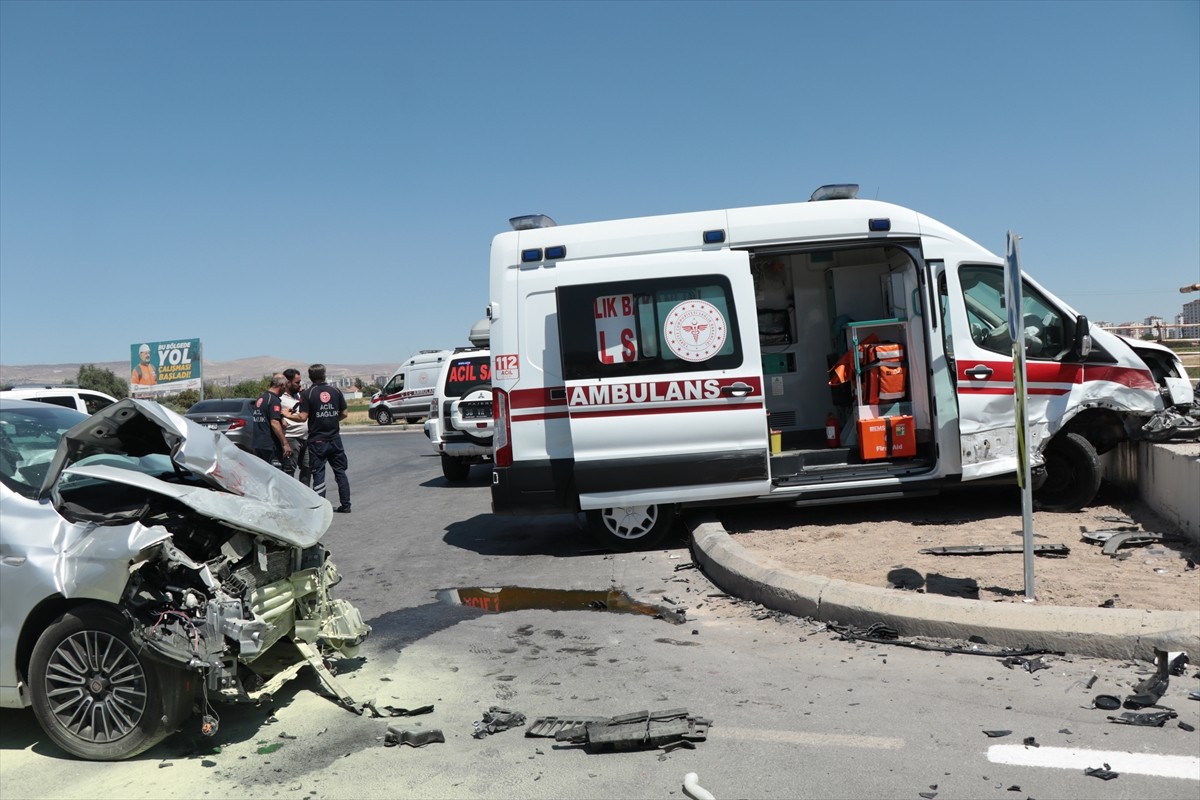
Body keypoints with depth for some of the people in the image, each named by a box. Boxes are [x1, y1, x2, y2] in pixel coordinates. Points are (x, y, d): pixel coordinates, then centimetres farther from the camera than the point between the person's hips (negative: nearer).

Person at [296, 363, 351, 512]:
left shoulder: (307, 394, -8)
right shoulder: (335, 391, 3)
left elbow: (303, 417, -13)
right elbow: (344, 413, 5)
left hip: (317, 440, -3)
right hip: (335, 438, 3)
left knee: (318, 473, 2)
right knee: (340, 471, 10)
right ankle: (346, 505, 12)